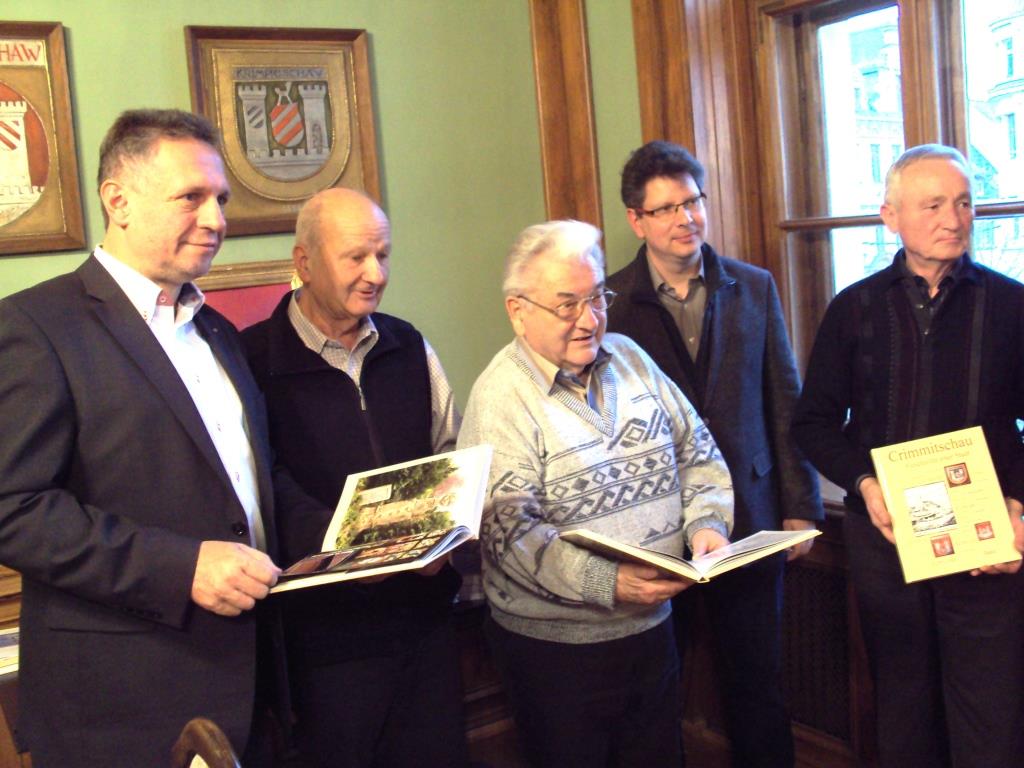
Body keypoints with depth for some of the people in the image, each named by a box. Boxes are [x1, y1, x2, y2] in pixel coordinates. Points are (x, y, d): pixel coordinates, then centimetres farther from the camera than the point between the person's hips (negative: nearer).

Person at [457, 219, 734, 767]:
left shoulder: (629, 357, 5)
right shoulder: (500, 398, -16)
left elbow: (696, 450, 11)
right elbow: (509, 533, -24)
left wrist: (707, 521, -6)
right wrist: (606, 584, -31)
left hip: (652, 626, 6)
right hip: (554, 646, -6)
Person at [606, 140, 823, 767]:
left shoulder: (754, 288, 4)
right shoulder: (609, 302, -5)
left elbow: (785, 403, 6)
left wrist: (800, 505, 4)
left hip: (750, 519, 2)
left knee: (759, 686, 13)